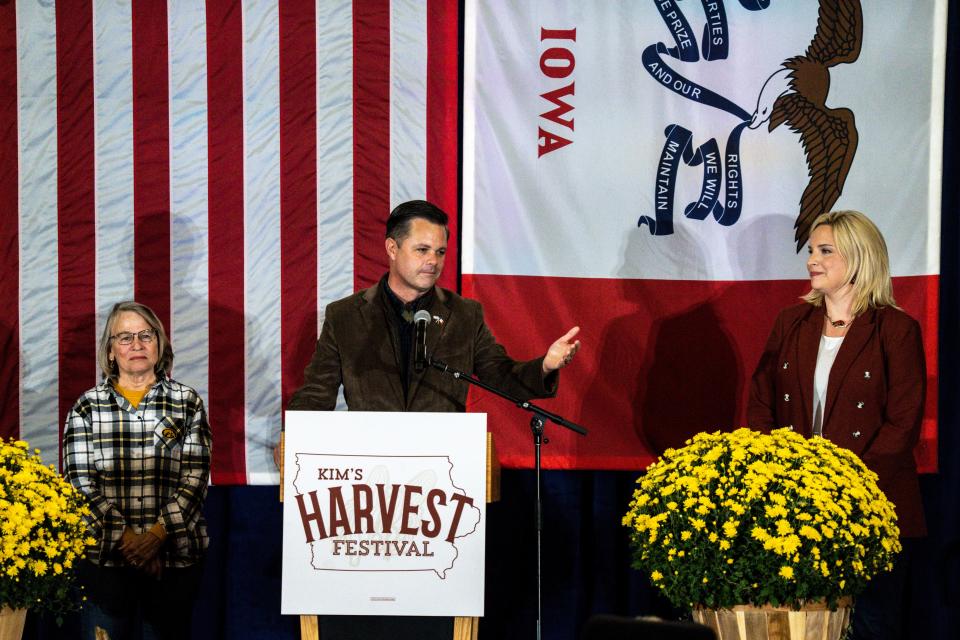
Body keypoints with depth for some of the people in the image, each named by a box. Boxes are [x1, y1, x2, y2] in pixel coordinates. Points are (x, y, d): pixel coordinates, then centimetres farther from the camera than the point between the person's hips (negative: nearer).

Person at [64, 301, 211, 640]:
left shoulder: (186, 402, 5)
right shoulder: (88, 406, 6)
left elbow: (196, 475, -2)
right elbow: (79, 480, -1)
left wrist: (158, 534, -14)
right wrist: (124, 535, -12)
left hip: (174, 554, 0)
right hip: (104, 555, 0)